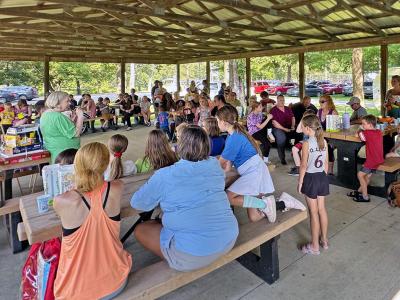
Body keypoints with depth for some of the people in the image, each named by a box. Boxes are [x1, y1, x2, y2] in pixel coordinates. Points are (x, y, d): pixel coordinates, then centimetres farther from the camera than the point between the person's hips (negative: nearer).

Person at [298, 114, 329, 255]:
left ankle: (315, 246, 16)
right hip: (322, 177, 6)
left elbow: (304, 166, -16)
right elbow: (326, 163, 7)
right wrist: (323, 177, 18)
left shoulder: (306, 144, -18)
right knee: (322, 209, 18)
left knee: (313, 212, 3)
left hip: (311, 178, -6)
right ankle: (324, 240, 33)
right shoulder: (324, 141, 0)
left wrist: (300, 182, -6)